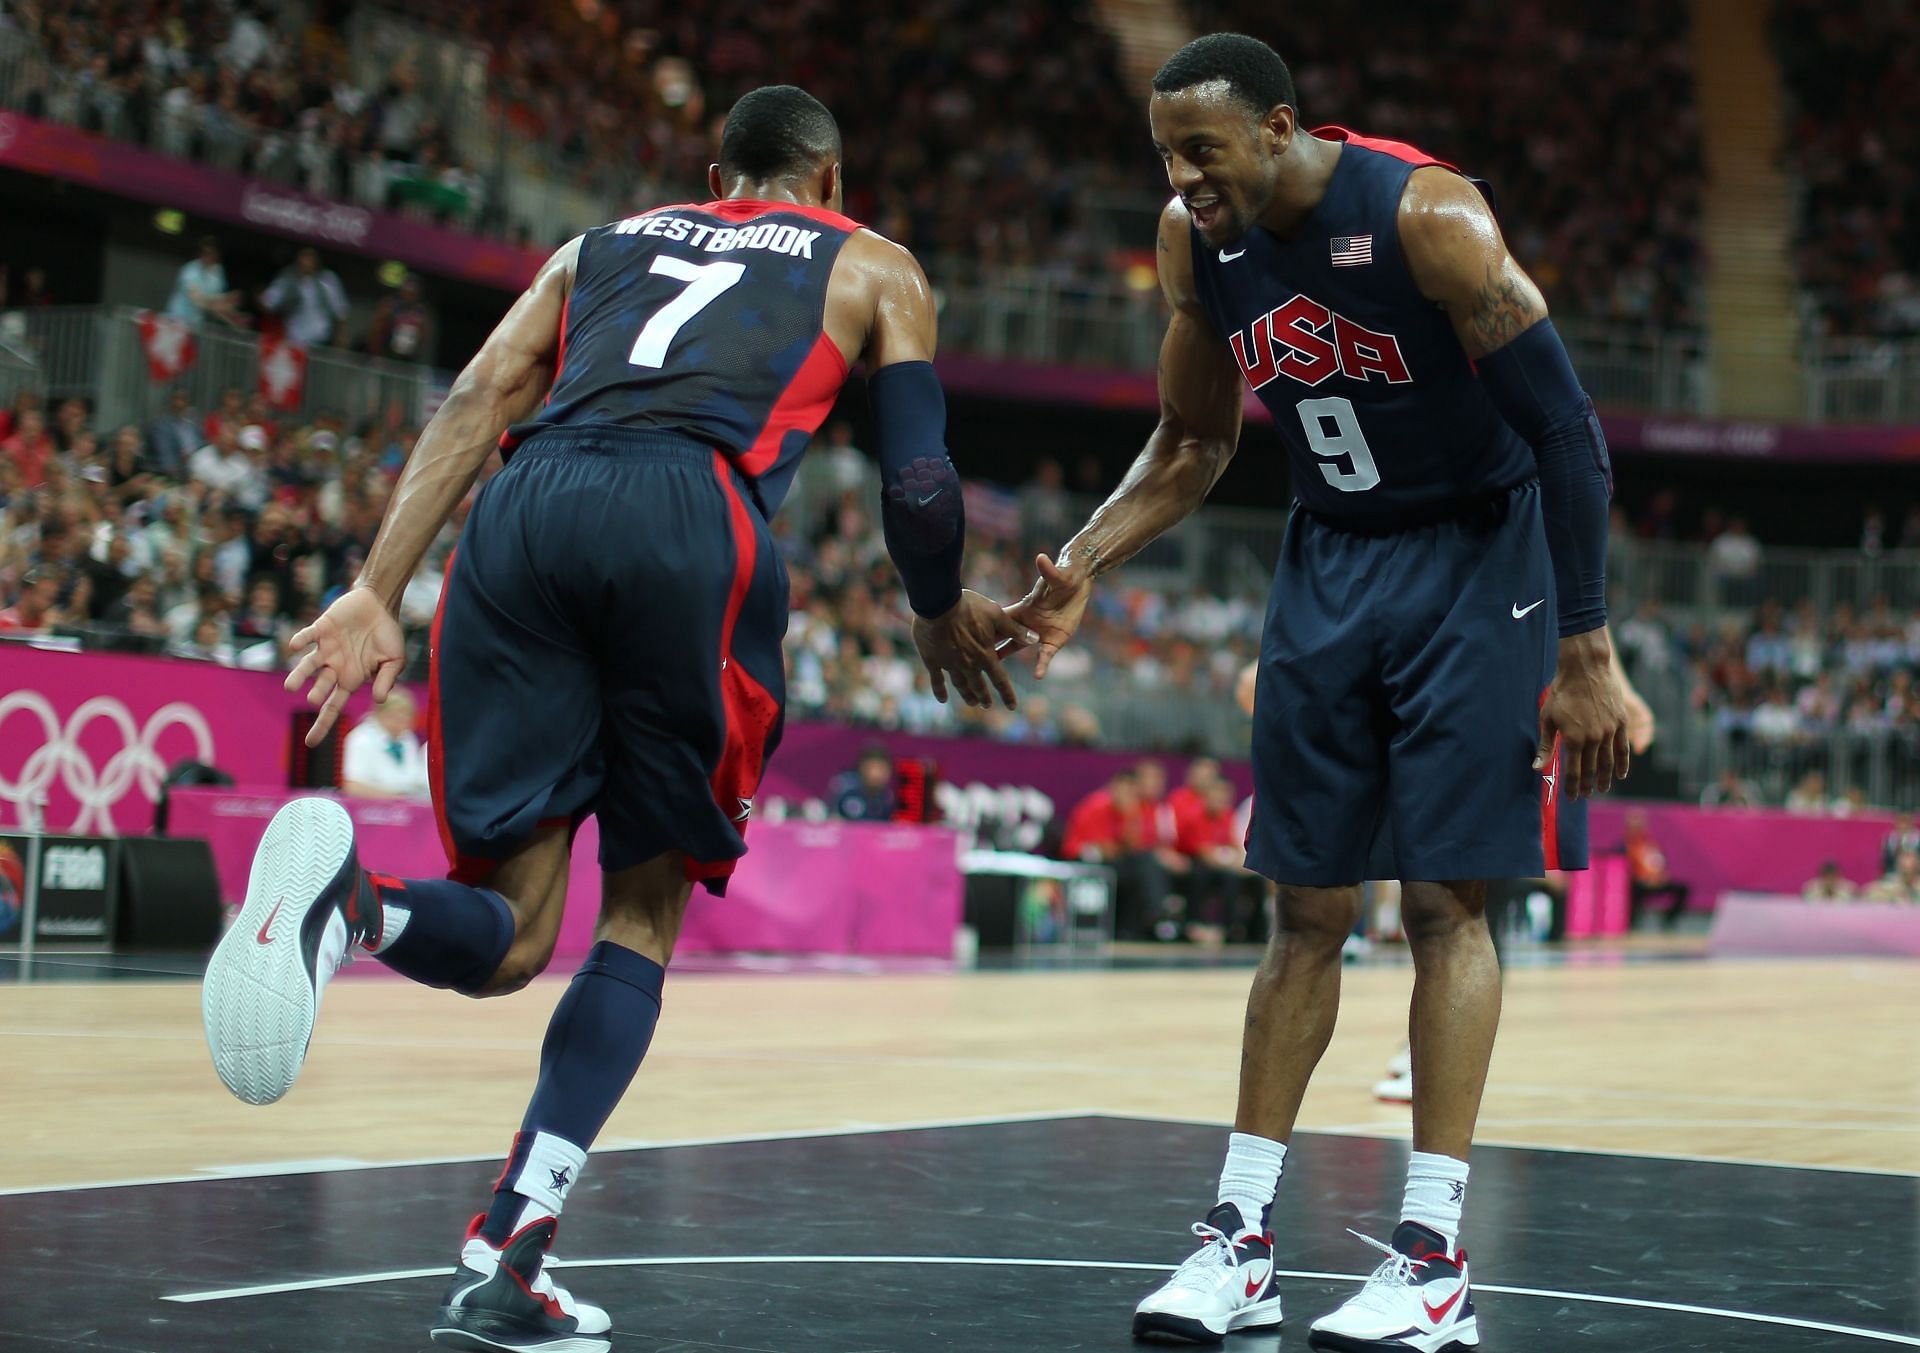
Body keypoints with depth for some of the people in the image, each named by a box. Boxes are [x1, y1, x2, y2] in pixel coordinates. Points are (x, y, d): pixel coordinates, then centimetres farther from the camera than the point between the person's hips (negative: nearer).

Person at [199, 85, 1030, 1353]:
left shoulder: (603, 242, 35)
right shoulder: (874, 267, 28)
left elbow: (477, 402, 17)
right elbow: (919, 489, 16)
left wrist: (376, 597, 7)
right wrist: (945, 620, 37)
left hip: (528, 507, 3)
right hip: (691, 511, -3)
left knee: (503, 940, 7)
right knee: (644, 913, 12)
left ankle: (348, 893, -29)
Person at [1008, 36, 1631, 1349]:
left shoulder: (1425, 215, -24)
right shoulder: (1197, 241, -5)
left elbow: (1569, 431, -21)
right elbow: (1194, 442, 11)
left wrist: (1586, 654, -23)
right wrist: (1083, 565, -4)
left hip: (1476, 557, -5)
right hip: (1330, 560, 6)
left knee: (1447, 900, -8)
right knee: (1307, 908, 6)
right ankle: (1241, 1241, 10)